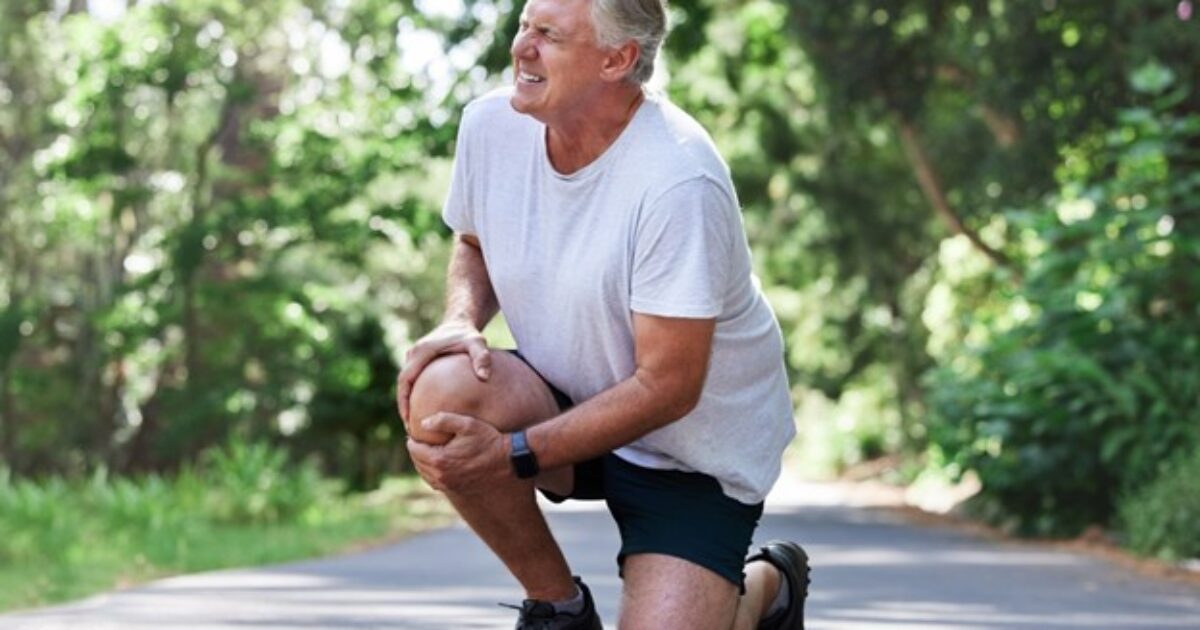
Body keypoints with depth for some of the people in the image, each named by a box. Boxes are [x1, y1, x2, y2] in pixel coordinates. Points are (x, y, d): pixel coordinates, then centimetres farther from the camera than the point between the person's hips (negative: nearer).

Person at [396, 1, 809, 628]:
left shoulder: (679, 181, -27)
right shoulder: (490, 125, -8)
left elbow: (666, 388, -24)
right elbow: (474, 243, 14)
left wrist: (507, 455, -28)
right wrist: (460, 319, -10)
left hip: (694, 451, -4)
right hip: (568, 398, 5)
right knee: (441, 390, -27)